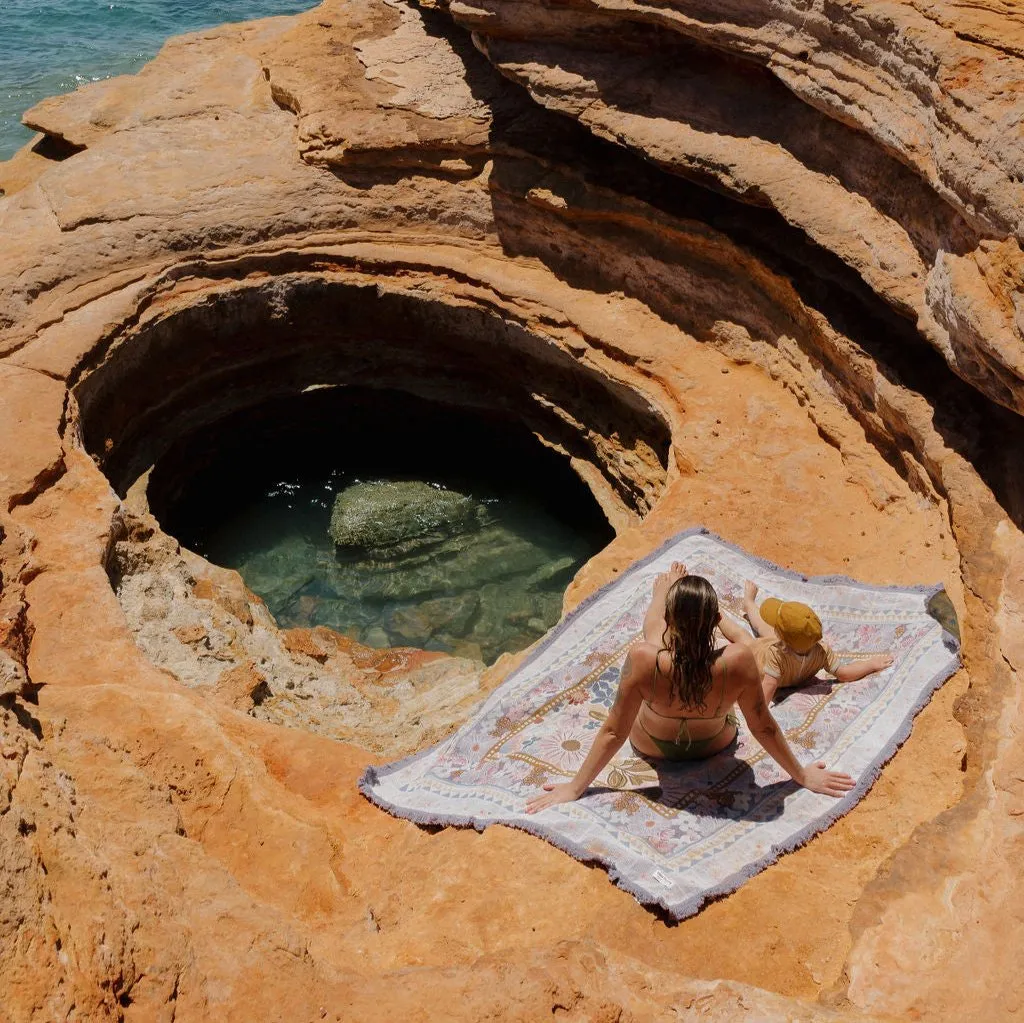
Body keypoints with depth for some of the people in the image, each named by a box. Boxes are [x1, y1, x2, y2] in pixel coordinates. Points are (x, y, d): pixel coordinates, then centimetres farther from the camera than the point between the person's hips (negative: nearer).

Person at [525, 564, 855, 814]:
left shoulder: (643, 660, -43)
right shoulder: (738, 660, -40)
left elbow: (613, 732, -31)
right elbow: (764, 728, -25)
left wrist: (575, 788, -17)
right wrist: (803, 775, -8)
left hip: (651, 746, -1)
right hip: (714, 745, 1)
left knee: (651, 623, 25)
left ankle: (663, 593, 60)